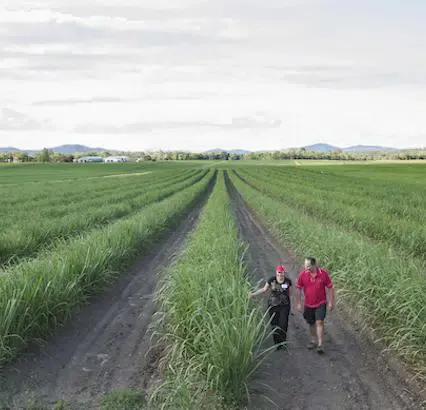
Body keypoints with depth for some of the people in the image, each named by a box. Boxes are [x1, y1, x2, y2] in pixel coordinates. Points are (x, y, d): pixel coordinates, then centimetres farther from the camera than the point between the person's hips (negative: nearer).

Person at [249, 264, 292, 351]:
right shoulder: (271, 280, -8)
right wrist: (253, 294, -3)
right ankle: (277, 344, 16)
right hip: (273, 306, 0)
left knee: (283, 324, -10)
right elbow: (264, 289, 3)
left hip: (284, 306, 0)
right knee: (275, 325, 3)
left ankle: (283, 342, 8)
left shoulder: (288, 281, -5)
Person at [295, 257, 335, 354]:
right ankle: (313, 341, 34)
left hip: (321, 303, -2)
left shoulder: (324, 273, -14)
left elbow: (330, 288, -4)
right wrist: (298, 303, 0)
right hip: (308, 304, 3)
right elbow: (298, 289, -1)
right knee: (311, 323, 14)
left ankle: (320, 345, -8)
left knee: (319, 322, -12)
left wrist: (331, 302, -3)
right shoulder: (302, 274, -11)